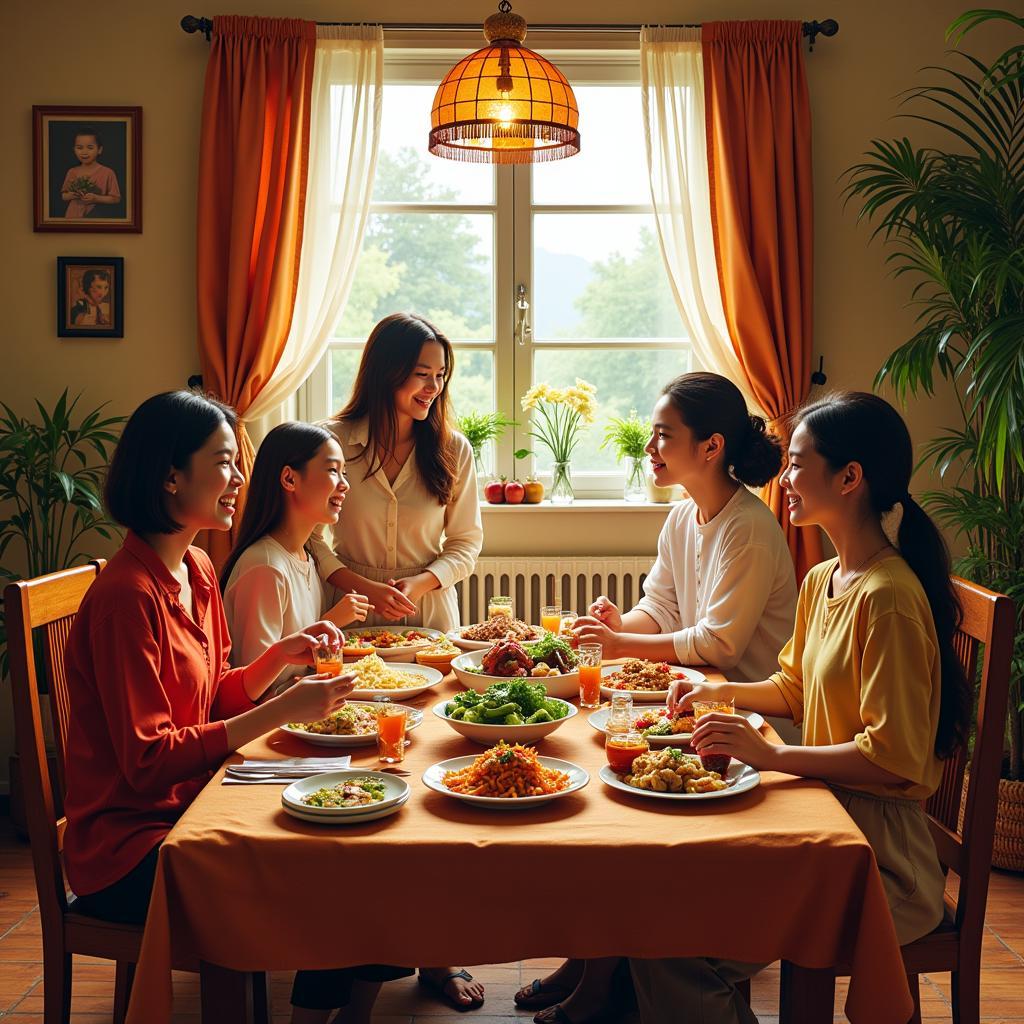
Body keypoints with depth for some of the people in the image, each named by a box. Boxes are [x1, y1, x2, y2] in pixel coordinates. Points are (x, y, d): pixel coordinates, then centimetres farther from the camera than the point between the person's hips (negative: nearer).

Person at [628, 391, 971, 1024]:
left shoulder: (887, 598, -21)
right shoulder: (820, 581, 9)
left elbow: (894, 758, -22)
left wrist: (772, 756, -22)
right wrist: (724, 692, 9)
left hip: (877, 836, -9)